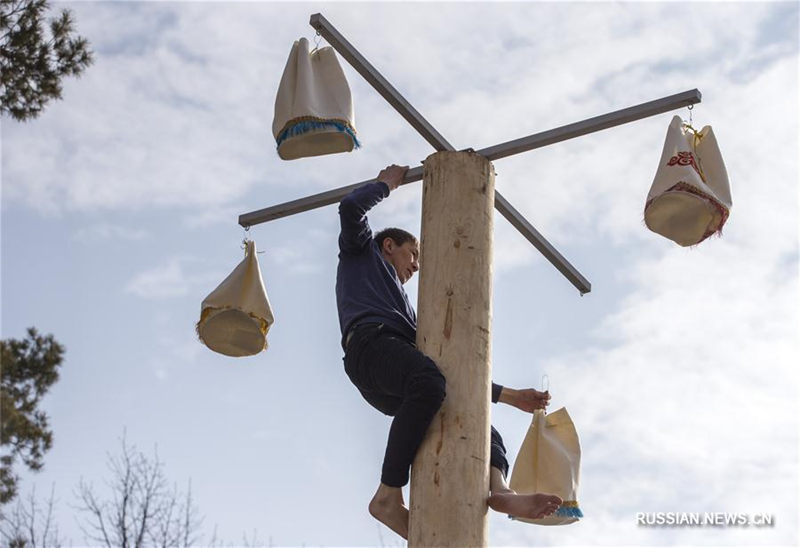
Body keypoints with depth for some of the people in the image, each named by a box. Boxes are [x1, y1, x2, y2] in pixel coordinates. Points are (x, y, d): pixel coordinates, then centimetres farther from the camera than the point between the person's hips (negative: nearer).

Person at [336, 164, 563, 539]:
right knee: (429, 381, -37)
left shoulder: (406, 307, 44)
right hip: (371, 342, -8)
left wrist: (508, 395, 34)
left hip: (394, 388, 8)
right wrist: (387, 183, 25)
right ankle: (388, 496, -40)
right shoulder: (361, 250, 30)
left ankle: (497, 488, -37)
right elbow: (350, 207, 7)